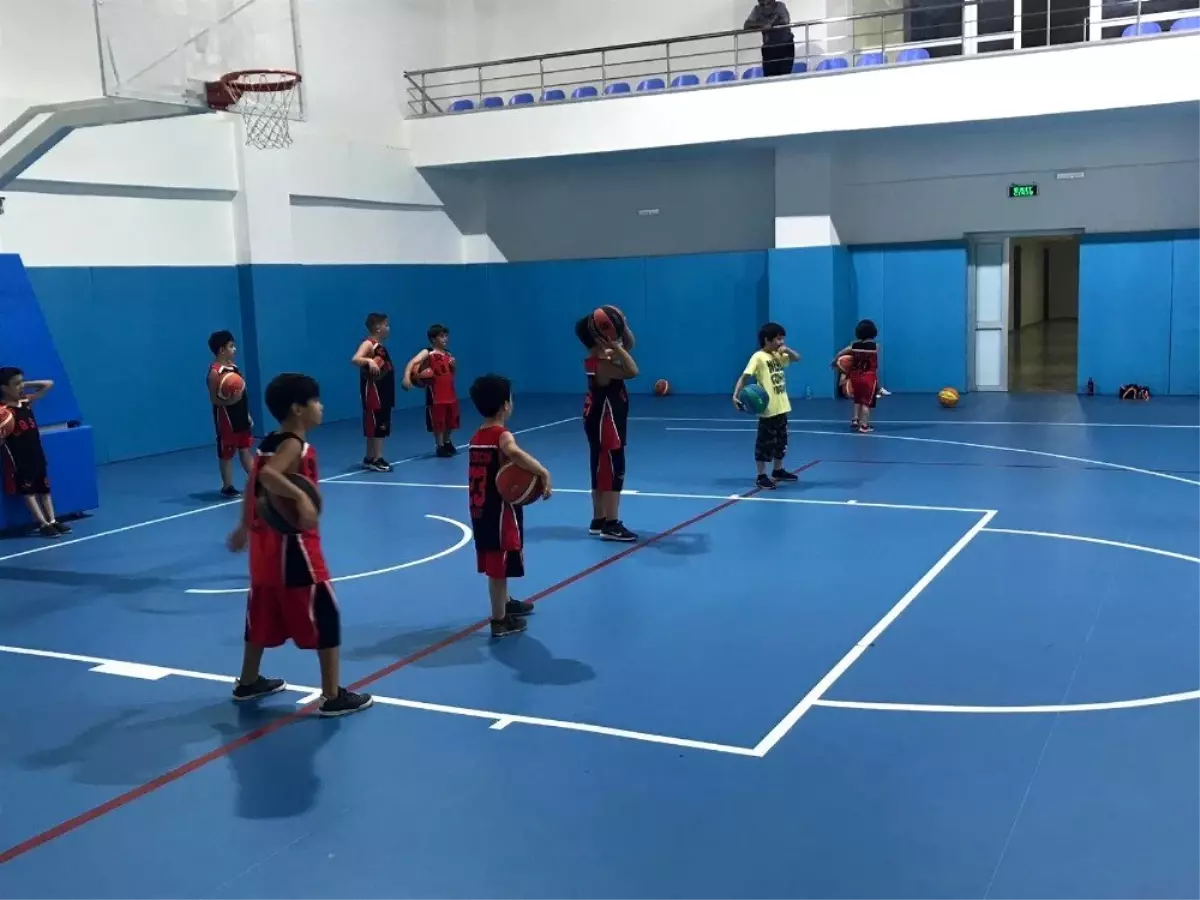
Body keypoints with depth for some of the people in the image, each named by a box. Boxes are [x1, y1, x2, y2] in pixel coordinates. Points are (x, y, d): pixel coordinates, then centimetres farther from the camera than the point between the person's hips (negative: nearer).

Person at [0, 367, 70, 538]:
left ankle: (52, 520, 11)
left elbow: (48, 384, 14)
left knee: (44, 488, 8)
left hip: (37, 455, 7)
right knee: (27, 490, -1)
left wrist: (27, 384, 4)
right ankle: (43, 524, -3)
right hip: (18, 459, -7)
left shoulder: (26, 401, 6)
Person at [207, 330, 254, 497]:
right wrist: (229, 401, -34)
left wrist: (247, 414, 17)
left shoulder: (233, 366, 9)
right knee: (227, 454, 2)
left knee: (245, 450, 14)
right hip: (226, 419, -8)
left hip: (241, 417, 8)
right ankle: (227, 487, 11)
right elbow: (214, 399, -17)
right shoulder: (215, 372, -15)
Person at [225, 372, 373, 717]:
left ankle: (248, 682, 35)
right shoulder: (295, 446, -16)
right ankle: (333, 697, 2)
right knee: (324, 616, -1)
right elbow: (267, 475, -33)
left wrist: (244, 527, 28)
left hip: (266, 540, 9)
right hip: (292, 544, -9)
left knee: (264, 615, 22)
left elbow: (254, 483, 20)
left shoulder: (269, 443, 11)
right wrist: (302, 498, -39)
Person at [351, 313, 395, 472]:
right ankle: (376, 459, -3)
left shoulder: (380, 346, 14)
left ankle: (370, 458, 21)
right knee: (376, 425, -6)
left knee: (380, 425, 13)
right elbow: (355, 359, -30)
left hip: (383, 392, 10)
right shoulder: (369, 344, -13)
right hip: (373, 391, -10)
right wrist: (369, 361, -46)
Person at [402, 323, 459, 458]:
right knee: (438, 423, 2)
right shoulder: (428, 353, -10)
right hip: (435, 395, -6)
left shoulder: (448, 354, 10)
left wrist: (454, 365, -3)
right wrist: (407, 377, -40)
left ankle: (447, 443, 37)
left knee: (451, 422, 17)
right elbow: (412, 362, -24)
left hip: (450, 393, 6)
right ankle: (439, 446, 16)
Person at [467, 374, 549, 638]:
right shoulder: (502, 435, -17)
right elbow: (514, 453, -40)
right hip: (500, 511, -8)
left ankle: (506, 603, 42)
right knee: (499, 566, 1)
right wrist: (543, 473, -39)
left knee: (496, 564, 23)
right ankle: (500, 621, 9)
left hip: (480, 510, 8)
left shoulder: (476, 437, 9)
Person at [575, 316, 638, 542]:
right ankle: (611, 525, -5)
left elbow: (630, 343, 14)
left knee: (602, 471, 14)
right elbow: (632, 371, -36)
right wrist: (615, 346, -32)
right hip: (605, 424, -10)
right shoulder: (601, 365, -23)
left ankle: (599, 521, 22)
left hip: (603, 423, 10)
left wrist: (623, 327, -4)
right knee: (613, 472, -7)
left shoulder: (604, 357, 5)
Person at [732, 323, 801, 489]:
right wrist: (736, 394, -32)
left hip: (781, 407, 8)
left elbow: (797, 358, 22)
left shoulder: (778, 355, 9)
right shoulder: (758, 357, -13)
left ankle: (778, 471, 33)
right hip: (768, 409, -8)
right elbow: (744, 377, -19)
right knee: (764, 444, -1)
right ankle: (761, 477, 5)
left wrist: (787, 349, 0)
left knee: (781, 442, 19)